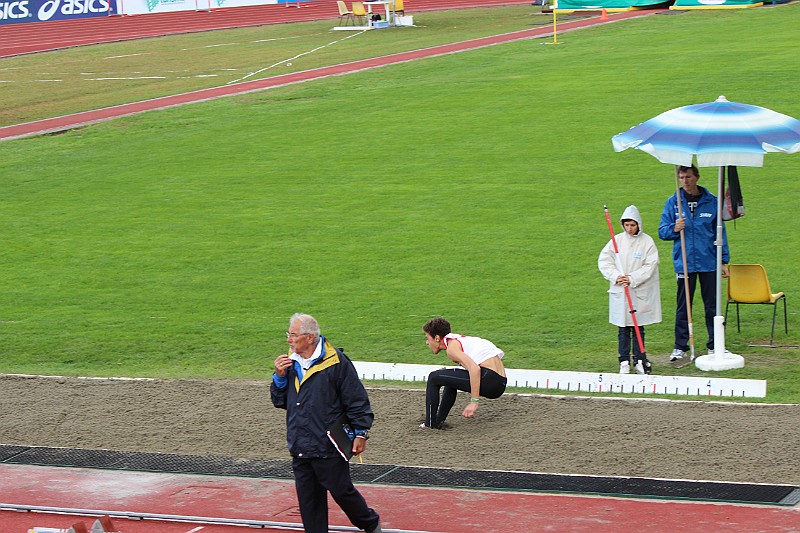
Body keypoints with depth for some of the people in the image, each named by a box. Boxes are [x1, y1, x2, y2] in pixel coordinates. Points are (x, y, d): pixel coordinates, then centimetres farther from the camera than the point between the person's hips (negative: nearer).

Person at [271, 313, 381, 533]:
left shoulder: (336, 362, -11)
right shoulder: (291, 363, 9)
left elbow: (357, 400, -7)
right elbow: (280, 401, 15)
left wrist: (360, 433, -8)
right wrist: (279, 377, -3)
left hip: (329, 447, -6)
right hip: (300, 449, 6)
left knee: (342, 491, 5)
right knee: (308, 499, 9)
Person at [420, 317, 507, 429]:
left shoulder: (451, 347, -6)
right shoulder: (462, 339, 24)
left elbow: (474, 369, -21)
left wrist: (474, 402, -21)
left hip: (489, 380, -10)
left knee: (434, 378, -2)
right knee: (451, 378, 33)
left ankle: (430, 425, 3)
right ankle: (439, 420, 35)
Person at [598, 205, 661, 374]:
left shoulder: (647, 241, -3)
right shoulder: (617, 240, 3)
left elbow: (650, 265, -8)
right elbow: (604, 261, 2)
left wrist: (632, 279, -16)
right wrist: (615, 276, -13)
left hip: (640, 292, -2)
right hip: (620, 292, 2)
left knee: (638, 328, 6)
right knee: (623, 328, 5)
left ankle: (639, 360, 14)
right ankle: (624, 362, 10)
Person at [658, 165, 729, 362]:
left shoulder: (711, 202, 3)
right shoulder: (672, 202, 4)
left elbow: (719, 232, 9)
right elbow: (662, 231, 6)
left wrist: (723, 261, 6)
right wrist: (674, 229, -17)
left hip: (709, 263, 0)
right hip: (684, 263, 0)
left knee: (712, 305, 5)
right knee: (683, 307, 4)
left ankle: (714, 345, 15)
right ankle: (680, 347, 11)